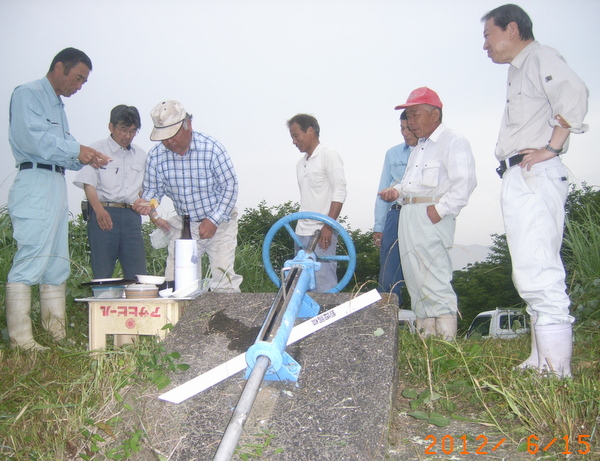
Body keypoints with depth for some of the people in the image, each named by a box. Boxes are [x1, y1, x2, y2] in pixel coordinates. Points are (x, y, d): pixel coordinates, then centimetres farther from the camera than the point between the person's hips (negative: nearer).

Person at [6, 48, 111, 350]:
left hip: (57, 186, 9)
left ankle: (57, 334, 15)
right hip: (35, 185, -9)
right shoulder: (28, 94, -1)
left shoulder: (58, 106, 25)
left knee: (57, 265, 9)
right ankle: (21, 340, -9)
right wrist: (76, 150, -15)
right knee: (29, 262, -12)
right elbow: (30, 137, -16)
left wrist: (85, 158, 5)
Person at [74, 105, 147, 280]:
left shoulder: (140, 155, 19)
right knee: (102, 274, -3)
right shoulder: (97, 150, 4)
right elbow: (88, 184, -5)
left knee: (138, 274, 1)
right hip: (104, 214, -4)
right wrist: (99, 210, -21)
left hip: (132, 216, 4)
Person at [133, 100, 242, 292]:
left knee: (224, 281, -9)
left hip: (220, 222, -3)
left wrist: (214, 220, -17)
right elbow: (153, 189, 2)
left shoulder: (211, 148, -17)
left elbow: (230, 186, -12)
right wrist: (149, 208, -22)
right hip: (184, 225, 3)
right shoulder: (155, 156, -9)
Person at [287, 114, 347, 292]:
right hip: (301, 233, 8)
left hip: (322, 233, -8)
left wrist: (328, 226, -18)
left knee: (324, 283, -9)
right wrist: (300, 226, 16)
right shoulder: (300, 163, 19)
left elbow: (340, 192, -11)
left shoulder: (328, 155, -3)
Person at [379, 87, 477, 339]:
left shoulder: (453, 141, -3)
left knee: (434, 281, -13)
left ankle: (446, 341, -8)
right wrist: (397, 190, 14)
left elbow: (464, 182, -14)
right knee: (414, 280, 9)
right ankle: (425, 335, 16)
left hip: (431, 217, -9)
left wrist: (440, 209, -21)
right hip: (408, 215, 9)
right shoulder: (419, 147, 26)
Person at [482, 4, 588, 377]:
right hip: (519, 180, 11)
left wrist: (552, 147, -20)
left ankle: (558, 372, -13)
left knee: (537, 274, -16)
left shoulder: (539, 57, -2)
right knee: (534, 275, 11)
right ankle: (541, 364, 18)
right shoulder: (519, 71, 27)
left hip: (534, 177, -11)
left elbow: (574, 92, -21)